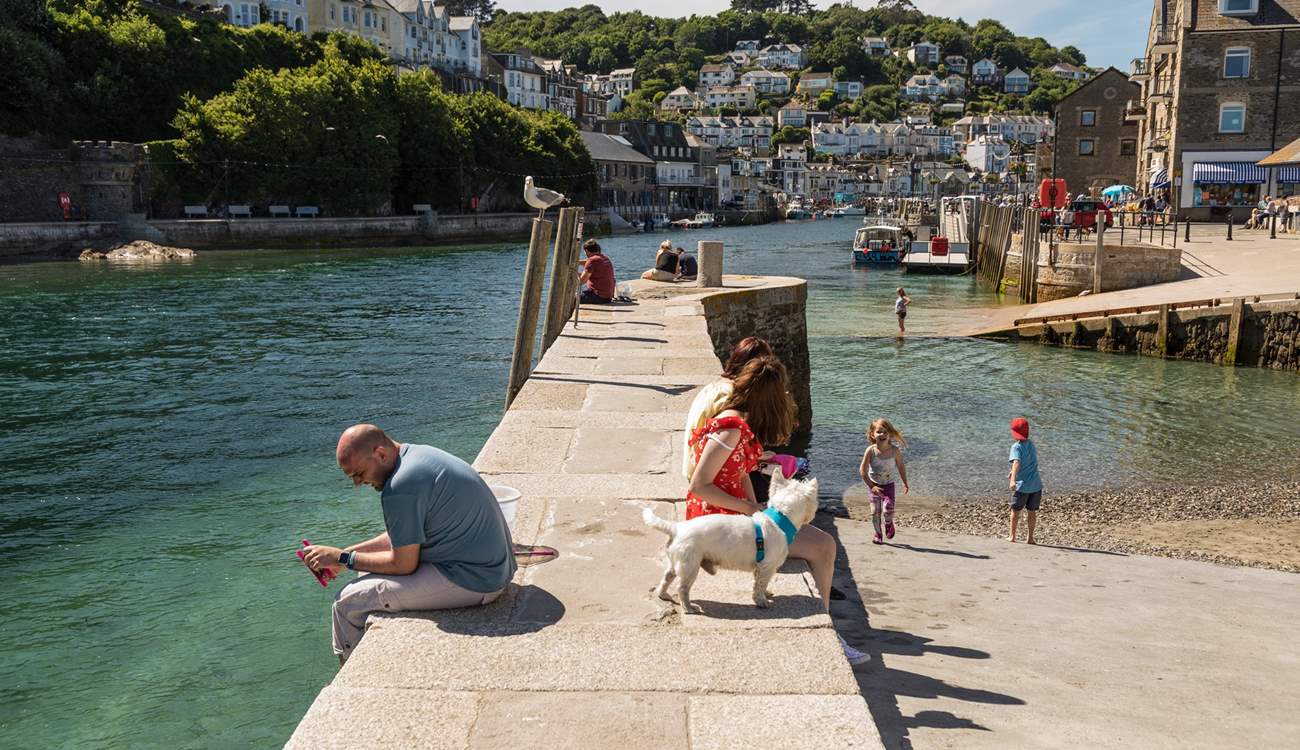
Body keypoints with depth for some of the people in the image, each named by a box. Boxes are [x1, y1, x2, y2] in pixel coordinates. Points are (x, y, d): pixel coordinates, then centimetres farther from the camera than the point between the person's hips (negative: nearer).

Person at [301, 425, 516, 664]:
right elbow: (405, 536, 18)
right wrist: (345, 554, 14)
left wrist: (342, 558, -4)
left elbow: (403, 564, -15)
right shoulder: (417, 453, 9)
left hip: (472, 581, -11)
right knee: (370, 576, 24)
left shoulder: (401, 487, -22)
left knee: (348, 601, -8)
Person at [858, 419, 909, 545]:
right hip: (875, 485, 0)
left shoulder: (895, 450, -16)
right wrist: (871, 486, -21)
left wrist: (905, 484, 7)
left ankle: (889, 523, 19)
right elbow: (862, 470, -16)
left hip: (888, 484, 0)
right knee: (875, 512, 3)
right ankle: (878, 534, 25)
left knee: (888, 510, -16)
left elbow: (901, 467, 1)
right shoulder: (871, 450, -19)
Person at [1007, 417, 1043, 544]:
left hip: (1022, 486, -5)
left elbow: (1016, 463, -28)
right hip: (1036, 485, 5)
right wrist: (1013, 472, 32)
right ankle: (1030, 538, 15)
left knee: (1015, 510, 11)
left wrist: (1013, 480, -40)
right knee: (1032, 511, 13)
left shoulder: (1017, 447, -12)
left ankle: (1012, 536, 19)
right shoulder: (1031, 444, 9)